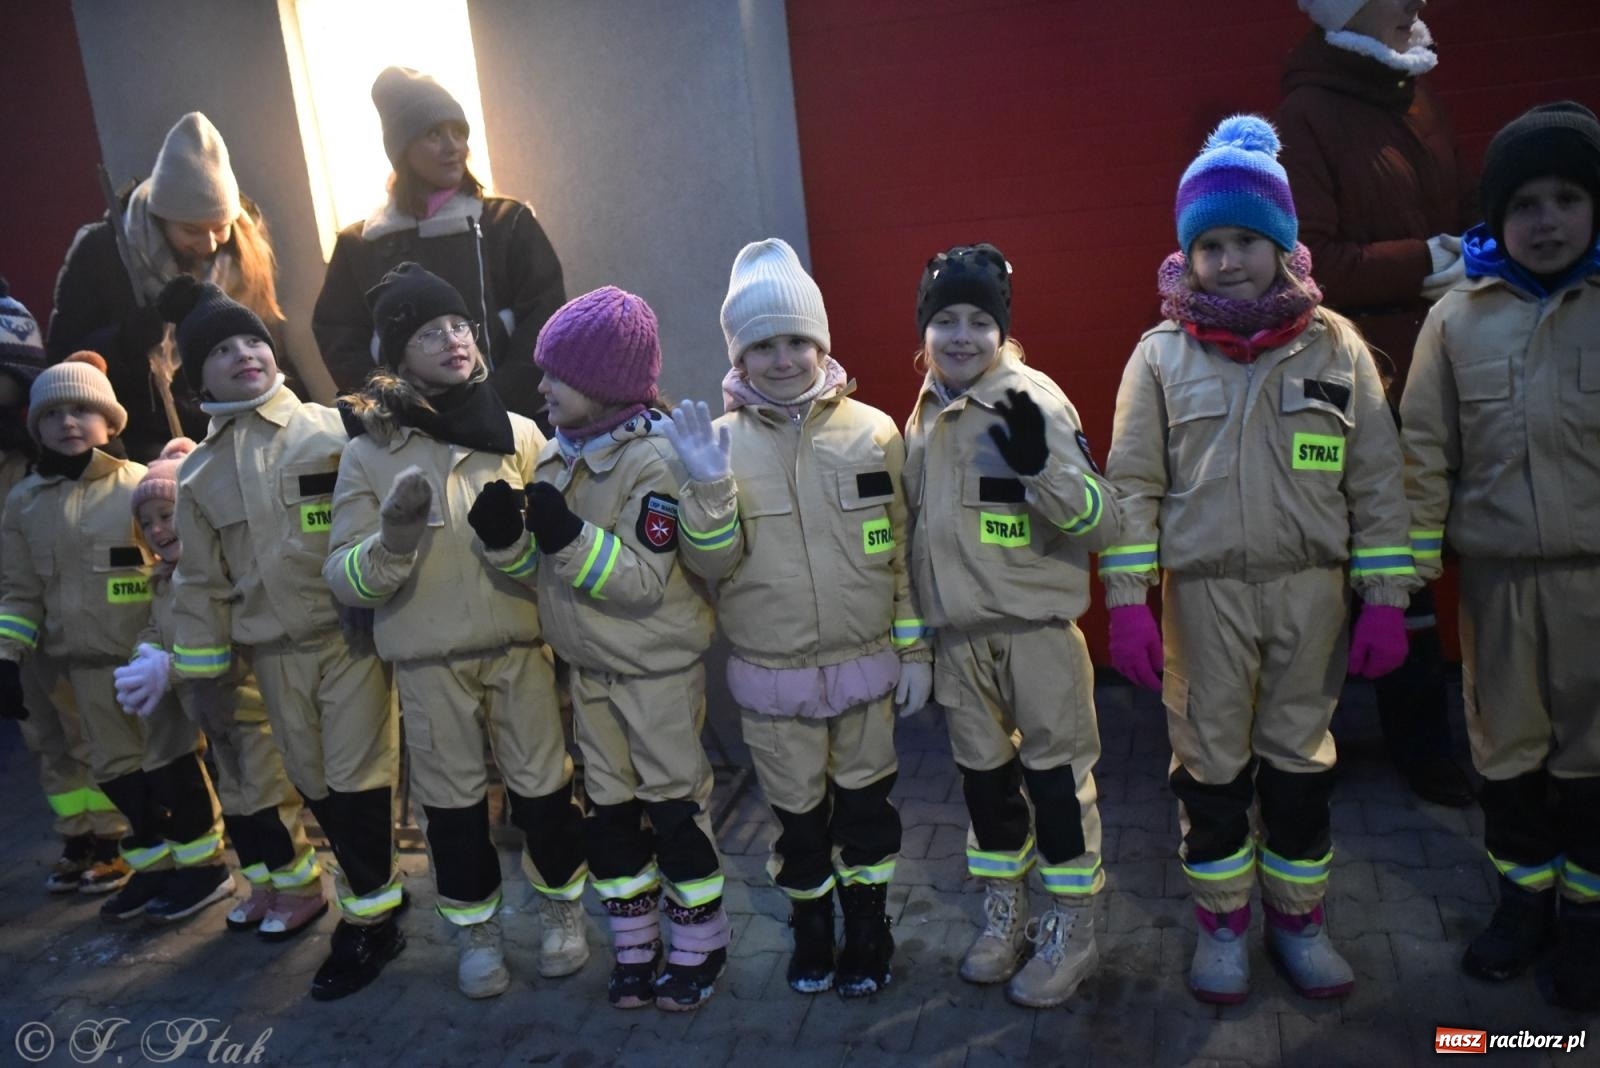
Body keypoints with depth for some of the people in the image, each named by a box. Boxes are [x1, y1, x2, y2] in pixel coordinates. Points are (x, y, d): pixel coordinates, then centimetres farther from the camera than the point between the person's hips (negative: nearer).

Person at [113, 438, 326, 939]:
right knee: (235, 804, 18)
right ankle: (263, 887, 33)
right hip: (211, 712, 9)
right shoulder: (160, 580, 8)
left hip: (255, 703, -9)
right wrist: (146, 657, -11)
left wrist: (171, 667, -33)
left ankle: (301, 889, 14)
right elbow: (154, 631, 13)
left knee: (268, 802, -2)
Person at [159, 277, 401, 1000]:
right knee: (312, 783, 14)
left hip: (350, 634, -5)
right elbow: (200, 580, 12)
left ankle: (369, 920, 14)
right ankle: (376, 882, 34)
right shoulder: (199, 472, 8)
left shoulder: (330, 431, -6)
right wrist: (202, 669, 10)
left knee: (355, 780, -2)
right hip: (274, 652, 5)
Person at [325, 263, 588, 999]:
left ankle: (563, 910, 35)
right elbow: (342, 579, -5)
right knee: (452, 802, 12)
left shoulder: (518, 434, -1)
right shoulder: (367, 452, -3)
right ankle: (476, 933, 34)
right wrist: (392, 540, -25)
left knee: (543, 786, 10)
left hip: (520, 644, 1)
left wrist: (521, 533, -17)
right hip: (428, 661, 0)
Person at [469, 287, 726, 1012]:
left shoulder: (655, 459, -19)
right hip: (588, 669, 7)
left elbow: (643, 581, -24)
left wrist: (568, 535, -33)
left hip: (659, 670, -7)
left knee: (673, 807, 6)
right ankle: (634, 947, 30)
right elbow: (541, 571, 6)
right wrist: (506, 536, -13)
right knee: (608, 812, 14)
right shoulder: (555, 455, 3)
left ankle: (698, 948, 24)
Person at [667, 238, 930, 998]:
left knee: (865, 802, 14)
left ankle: (867, 930, 36)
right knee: (797, 812, 15)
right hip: (771, 677, 0)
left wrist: (914, 649, 2)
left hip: (865, 665, 0)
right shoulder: (722, 440, -4)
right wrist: (710, 487, -26)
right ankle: (810, 929, 38)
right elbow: (710, 564, -10)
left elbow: (904, 550, 1)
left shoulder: (872, 432, -4)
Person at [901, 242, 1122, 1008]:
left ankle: (1072, 930, 24)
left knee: (1055, 772, 6)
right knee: (983, 773, 16)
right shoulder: (922, 418, 7)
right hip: (960, 636, 6)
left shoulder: (1035, 401, -12)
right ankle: (1004, 914, 35)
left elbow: (1102, 523, -17)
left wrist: (1039, 462, -34)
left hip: (1037, 628, -6)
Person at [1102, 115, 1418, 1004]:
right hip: (1203, 593, -1)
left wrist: (1384, 599, -1)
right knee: (1210, 762, 9)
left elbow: (1377, 481, 2)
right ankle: (1221, 922, 29)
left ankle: (1298, 918, 33)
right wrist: (1126, 601, -9)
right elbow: (1132, 484, -3)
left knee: (1300, 759, 13)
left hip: (1310, 590, 1)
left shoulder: (1335, 346, 1)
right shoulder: (1162, 354, -2)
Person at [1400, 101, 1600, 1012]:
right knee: (1506, 740, 13)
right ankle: (1525, 894, 33)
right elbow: (1426, 449, 1)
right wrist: (1414, 565, -1)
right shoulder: (1459, 316, -1)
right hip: (1498, 574, 1)